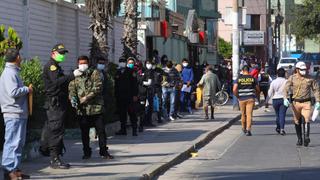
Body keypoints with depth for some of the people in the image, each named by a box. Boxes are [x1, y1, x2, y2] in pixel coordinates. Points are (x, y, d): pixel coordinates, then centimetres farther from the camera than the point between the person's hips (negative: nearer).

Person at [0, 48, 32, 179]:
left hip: (19, 113, 10)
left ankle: (15, 168, 18)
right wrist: (27, 89, -10)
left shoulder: (13, 72, 18)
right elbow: (13, 92, -23)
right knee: (13, 142, -9)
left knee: (19, 142, 13)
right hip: (14, 113, -10)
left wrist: (25, 89, 9)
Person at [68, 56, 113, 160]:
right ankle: (86, 152, 21)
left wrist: (87, 97, -15)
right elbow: (72, 89, 4)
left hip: (96, 107, -2)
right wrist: (72, 97, -18)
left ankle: (104, 152, 11)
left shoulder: (95, 73, 3)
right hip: (82, 109, 2)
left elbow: (98, 87, -8)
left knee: (101, 131, 1)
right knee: (84, 132, 9)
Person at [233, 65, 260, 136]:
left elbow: (234, 90, -8)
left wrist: (237, 96, 7)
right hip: (250, 99, -1)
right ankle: (248, 130, -18)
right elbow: (258, 90, 7)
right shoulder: (253, 78, 3)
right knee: (249, 114, -6)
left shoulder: (238, 79, 1)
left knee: (243, 114, 15)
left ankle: (244, 129, 28)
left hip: (242, 99, 1)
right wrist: (255, 95, 23)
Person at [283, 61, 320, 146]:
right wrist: (285, 98, -24)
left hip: (306, 102, -1)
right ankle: (299, 139, 21)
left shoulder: (310, 78, 2)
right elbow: (286, 88, -8)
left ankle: (306, 138, -29)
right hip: (296, 102, 1)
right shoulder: (292, 78, 0)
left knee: (306, 120, -18)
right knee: (297, 122, 9)